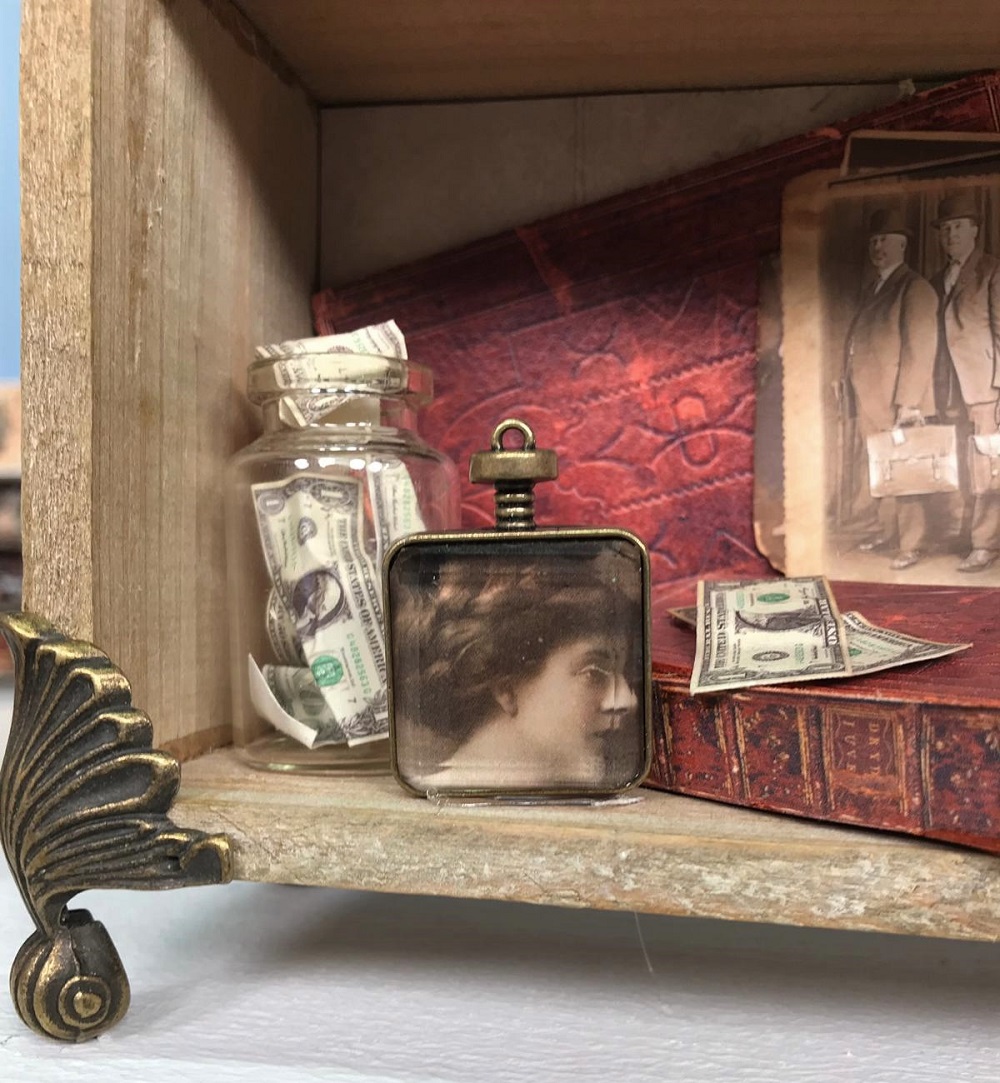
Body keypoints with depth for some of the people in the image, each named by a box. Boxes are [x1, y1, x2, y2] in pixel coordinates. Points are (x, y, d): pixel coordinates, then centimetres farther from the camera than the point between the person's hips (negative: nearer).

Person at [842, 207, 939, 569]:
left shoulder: (916, 288, -6)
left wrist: (908, 403, -18)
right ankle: (880, 531, 24)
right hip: (870, 402, 7)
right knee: (874, 471, 12)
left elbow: (921, 349, -13)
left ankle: (911, 546, 8)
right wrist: (854, 393, 6)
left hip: (897, 403, -7)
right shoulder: (871, 288, 18)